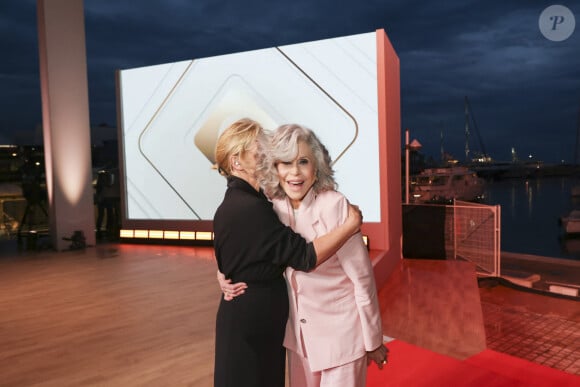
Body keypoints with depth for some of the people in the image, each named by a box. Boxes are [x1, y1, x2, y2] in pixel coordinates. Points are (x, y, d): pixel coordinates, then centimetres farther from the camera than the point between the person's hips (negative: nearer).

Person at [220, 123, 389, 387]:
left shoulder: (334, 205, -22)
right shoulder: (274, 207, -6)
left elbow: (362, 277, -16)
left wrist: (373, 340, -8)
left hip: (340, 329, -5)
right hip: (297, 329, 5)